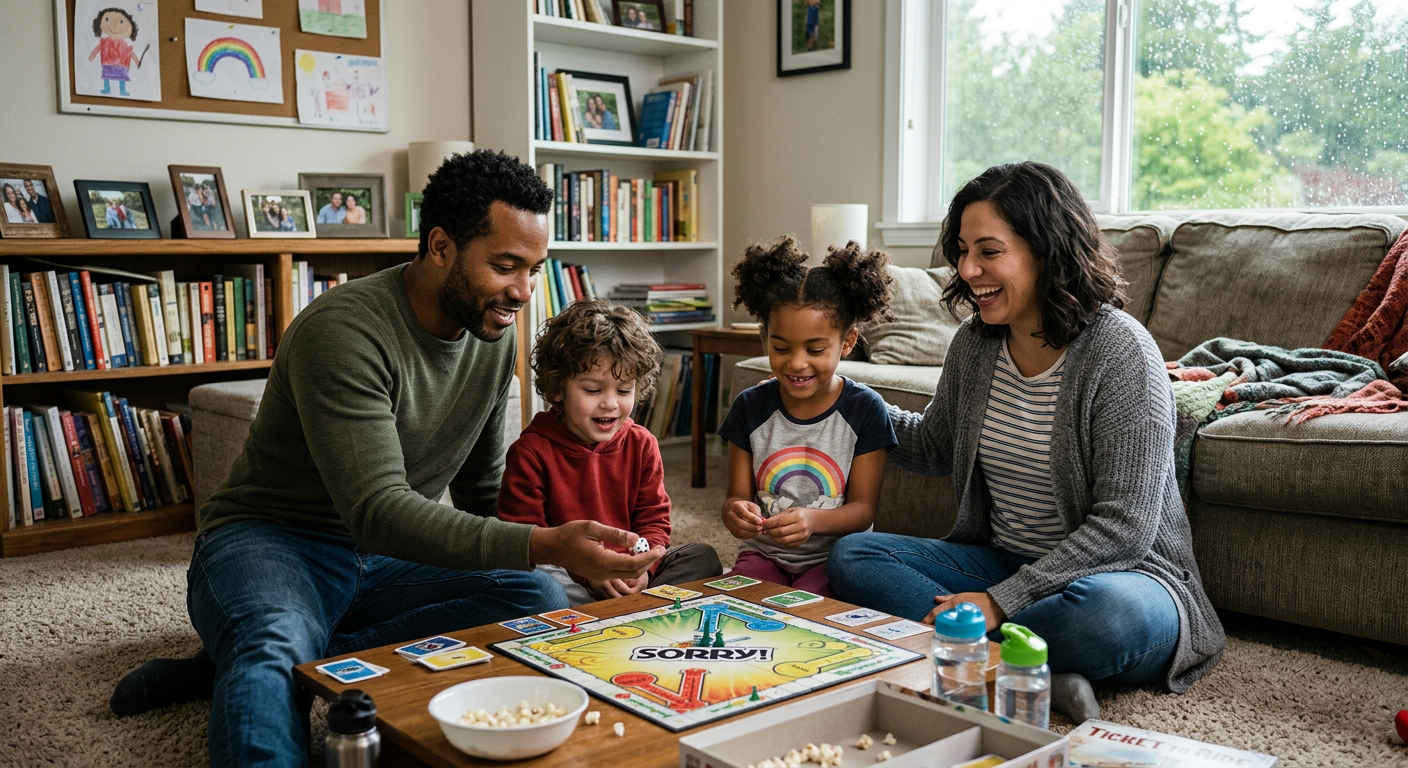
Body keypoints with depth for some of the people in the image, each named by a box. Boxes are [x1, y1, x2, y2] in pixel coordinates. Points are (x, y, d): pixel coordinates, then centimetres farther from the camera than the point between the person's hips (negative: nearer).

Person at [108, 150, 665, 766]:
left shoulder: (496, 336, 3)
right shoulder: (343, 331, -22)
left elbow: (480, 488, 15)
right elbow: (377, 512, -31)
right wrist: (542, 545, -42)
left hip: (387, 563, 8)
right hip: (270, 546, -7)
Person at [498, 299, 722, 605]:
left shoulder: (641, 445, 4)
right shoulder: (531, 453, -9)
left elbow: (654, 522, 6)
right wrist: (587, 571, -25)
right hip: (566, 576, -4)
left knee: (703, 556, -13)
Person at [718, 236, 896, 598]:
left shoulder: (864, 409, -6)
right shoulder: (751, 406, 1)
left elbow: (862, 508, -6)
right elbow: (737, 496, 2)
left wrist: (813, 520, -28)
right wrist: (735, 512, -25)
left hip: (833, 555, -1)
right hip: (764, 553, 2)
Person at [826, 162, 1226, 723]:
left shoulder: (1120, 351, -18)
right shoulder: (973, 344, 2)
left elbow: (1123, 526, -20)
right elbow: (934, 447, 20)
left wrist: (1001, 601, -24)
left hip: (1121, 570, -6)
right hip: (999, 562, 7)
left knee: (1109, 611, -42)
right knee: (852, 554, -13)